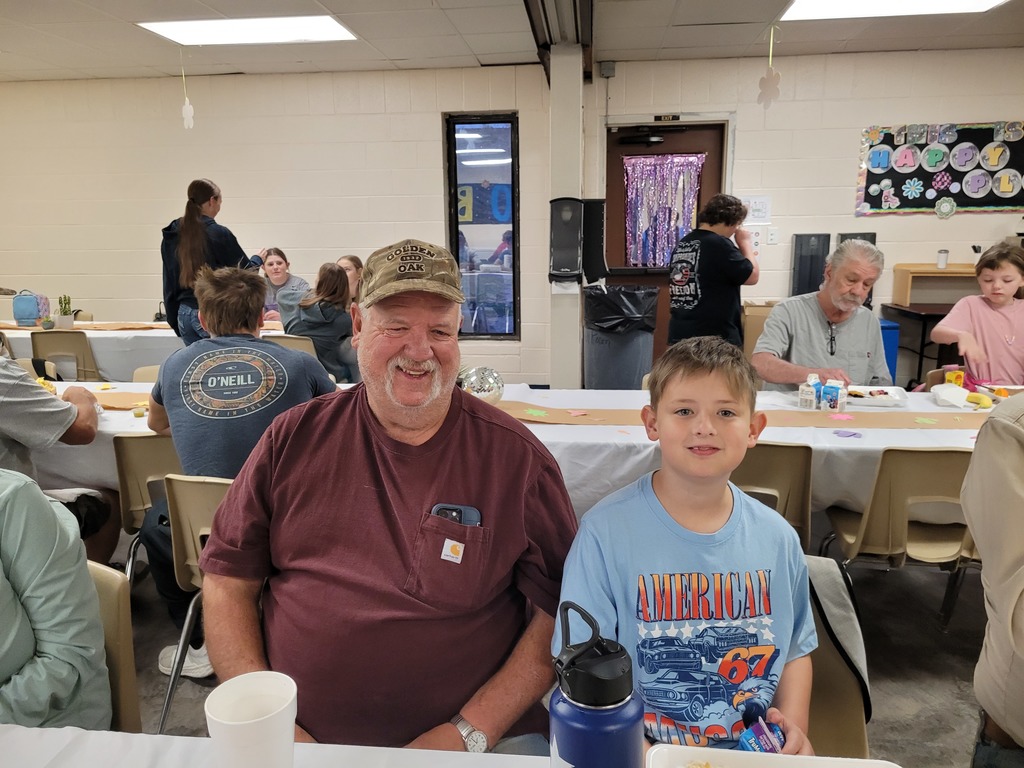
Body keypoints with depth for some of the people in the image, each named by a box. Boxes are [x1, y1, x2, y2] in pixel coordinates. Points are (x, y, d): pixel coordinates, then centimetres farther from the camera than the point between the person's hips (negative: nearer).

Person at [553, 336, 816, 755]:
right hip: (647, 753, -3)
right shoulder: (606, 531, -14)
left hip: (757, 751, 4)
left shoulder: (777, 538, 0)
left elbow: (795, 649, 14)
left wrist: (793, 726, -1)